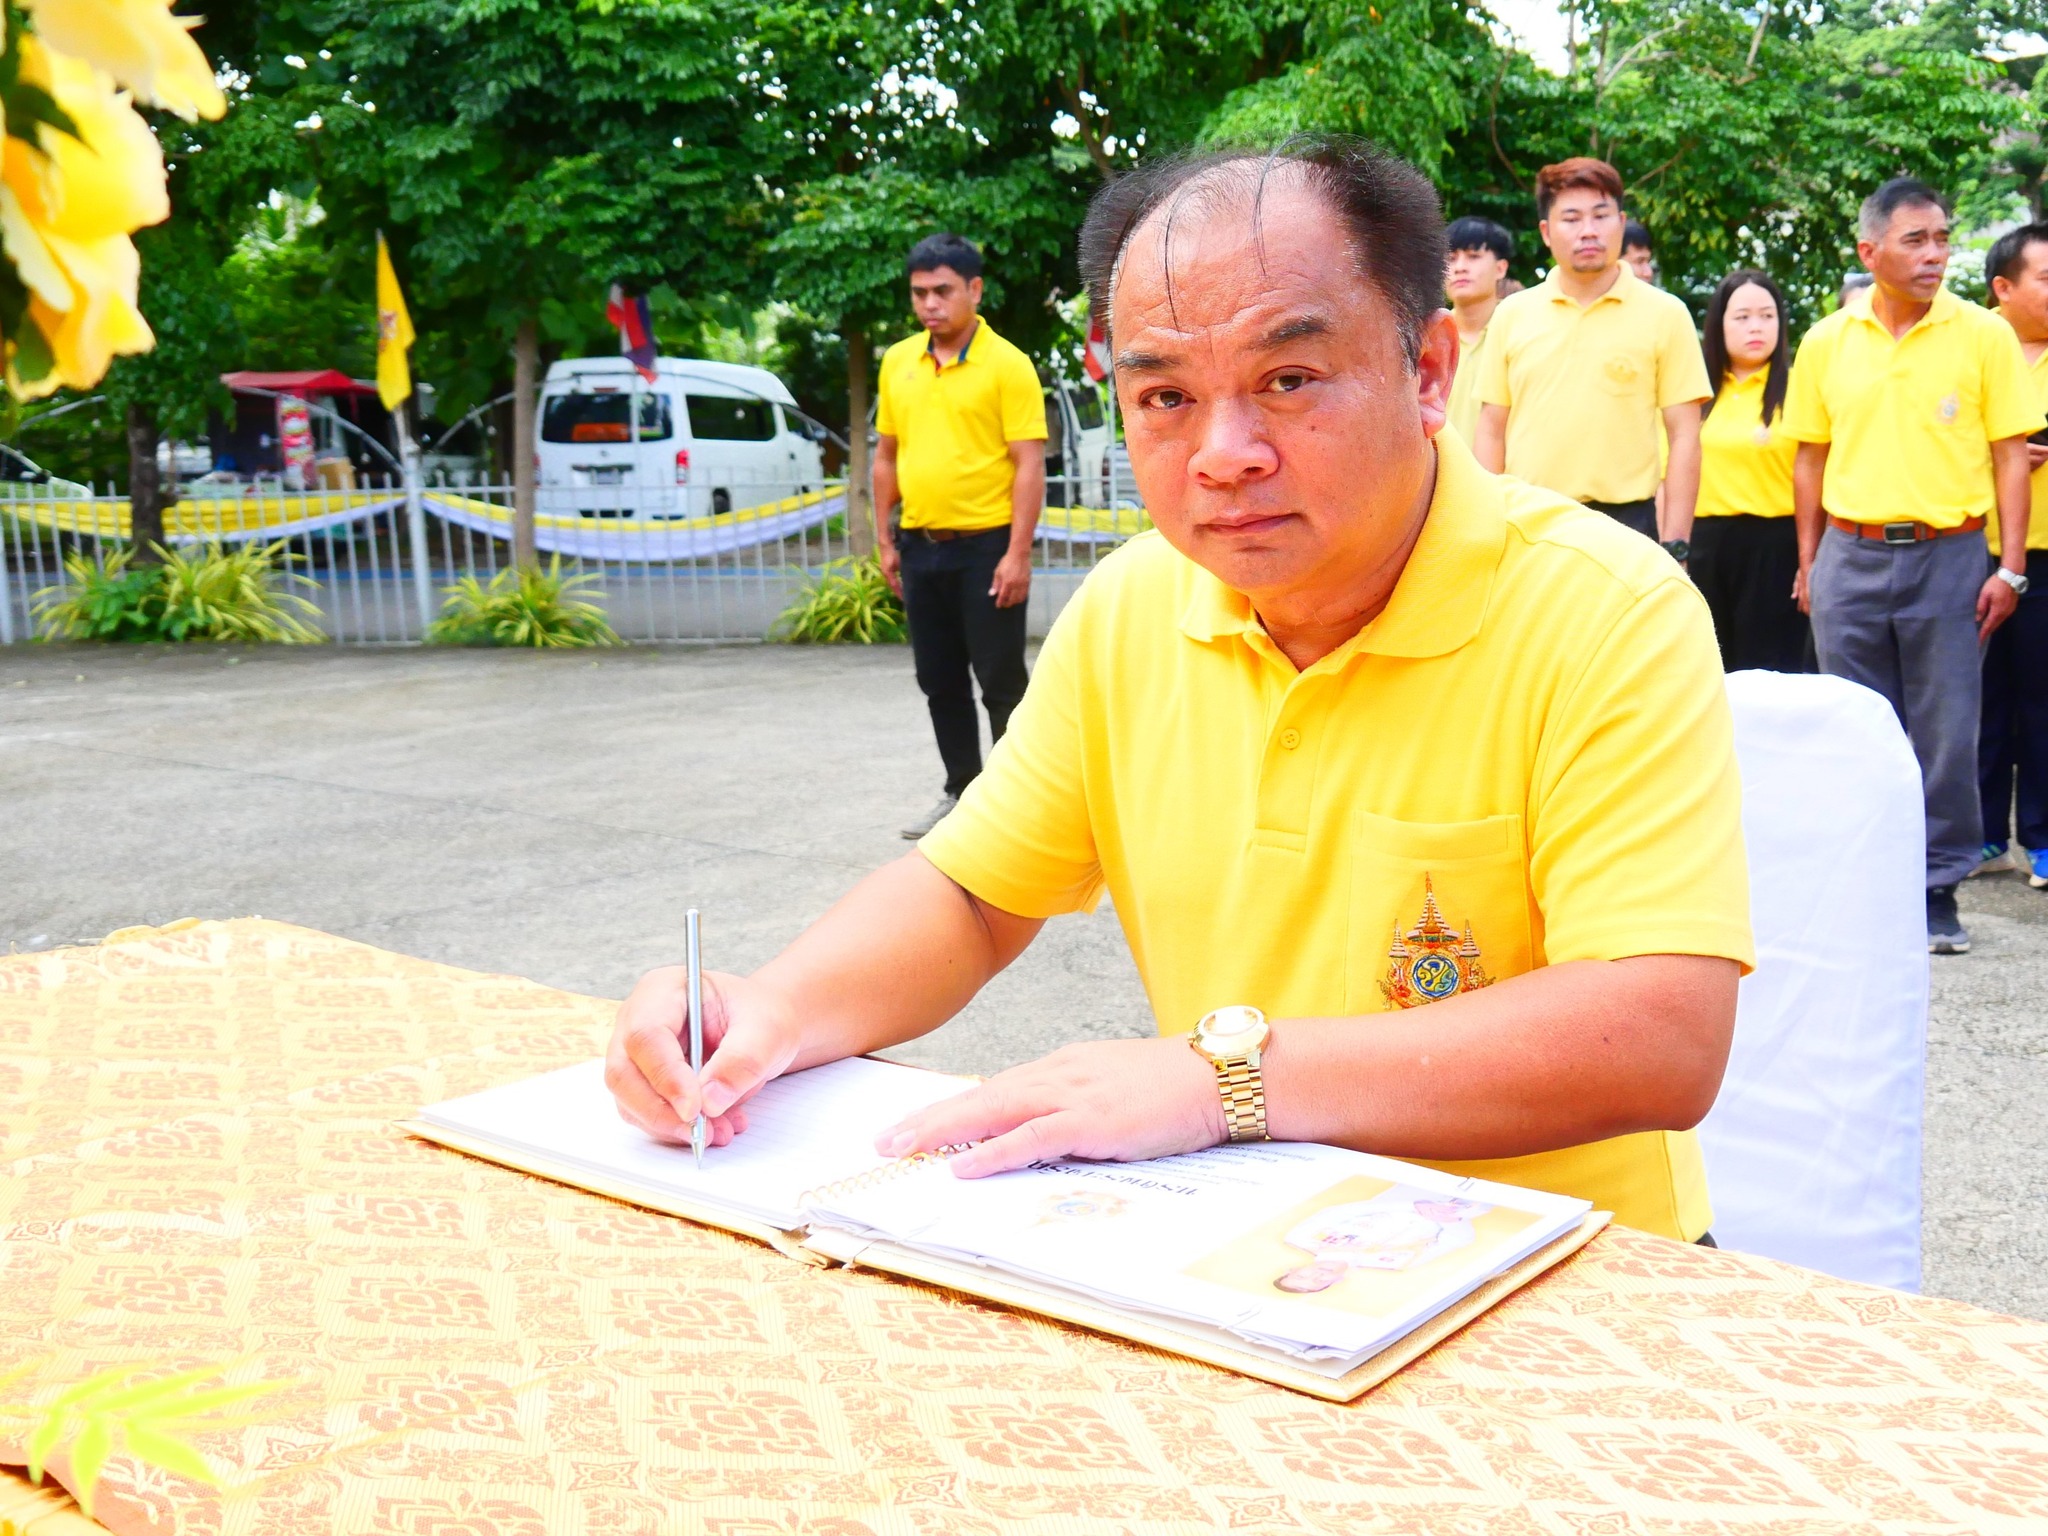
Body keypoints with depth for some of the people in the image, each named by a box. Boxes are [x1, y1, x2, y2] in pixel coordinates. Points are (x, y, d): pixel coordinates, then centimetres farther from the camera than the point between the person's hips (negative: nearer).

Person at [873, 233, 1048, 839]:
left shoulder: (1007, 364, -8)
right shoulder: (897, 362, 9)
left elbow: (1028, 464, -11)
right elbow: (886, 454, 15)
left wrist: (1018, 553, -17)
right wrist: (884, 539, 10)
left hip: (985, 547, -6)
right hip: (921, 547, 6)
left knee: (1001, 681, 0)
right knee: (939, 681, 13)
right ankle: (962, 790, 26)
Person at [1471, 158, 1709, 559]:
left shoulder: (1665, 314, 0)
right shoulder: (1512, 314, 6)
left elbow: (1683, 438, -2)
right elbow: (1492, 431, 9)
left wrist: (1674, 547, -7)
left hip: (1624, 527, -2)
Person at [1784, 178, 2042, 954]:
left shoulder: (1983, 335, 0)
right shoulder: (1827, 342, 5)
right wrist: (1809, 563, 7)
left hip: (1948, 554, -2)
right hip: (1851, 555, 2)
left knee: (1946, 735, 2)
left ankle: (1937, 892, 13)